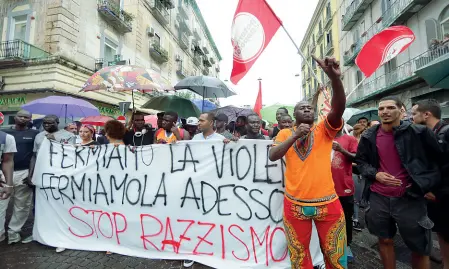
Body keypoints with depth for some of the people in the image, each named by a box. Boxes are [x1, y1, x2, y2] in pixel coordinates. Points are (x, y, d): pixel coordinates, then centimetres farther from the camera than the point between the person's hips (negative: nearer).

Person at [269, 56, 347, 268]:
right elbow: (273, 156, -11)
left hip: (327, 203, 0)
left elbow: (339, 107, -17)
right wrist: (295, 135, -19)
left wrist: (334, 77, -33)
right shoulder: (285, 133, 3)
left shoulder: (324, 129, 0)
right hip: (294, 204, 1)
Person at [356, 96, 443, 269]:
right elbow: (360, 161, 10)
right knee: (385, 240, 17)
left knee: (420, 248, 12)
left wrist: (429, 185, 3)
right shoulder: (369, 137, -2)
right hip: (379, 198, 2)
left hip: (410, 198, -2)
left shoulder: (418, 132, -8)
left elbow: (441, 160, 5)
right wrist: (375, 174, -8)